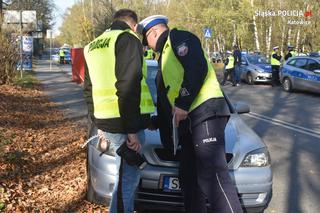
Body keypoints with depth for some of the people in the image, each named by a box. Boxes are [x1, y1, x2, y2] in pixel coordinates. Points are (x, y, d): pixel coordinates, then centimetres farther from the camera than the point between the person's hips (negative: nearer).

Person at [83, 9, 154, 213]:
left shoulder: (94, 46, 20)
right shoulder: (128, 39, -7)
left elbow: (89, 89, 23)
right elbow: (129, 86, -19)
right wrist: (132, 128, -18)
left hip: (106, 121, 9)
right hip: (125, 123, -9)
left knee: (127, 174, 22)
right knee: (127, 178, 1)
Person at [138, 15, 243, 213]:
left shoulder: (178, 38, 4)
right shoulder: (165, 57, 31)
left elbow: (197, 69, -15)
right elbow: (165, 95, 37)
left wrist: (182, 104, -16)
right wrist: (158, 122, 43)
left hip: (206, 112, -10)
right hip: (190, 119, 10)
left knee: (212, 175, -19)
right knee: (189, 176, 11)